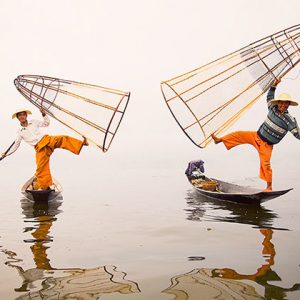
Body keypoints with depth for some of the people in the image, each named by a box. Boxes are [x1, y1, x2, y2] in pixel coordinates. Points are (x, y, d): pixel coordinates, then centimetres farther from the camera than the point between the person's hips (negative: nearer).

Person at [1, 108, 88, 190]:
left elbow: (46, 123, 19)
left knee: (63, 139, -28)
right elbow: (16, 145, 17)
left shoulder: (33, 122, 15)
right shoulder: (20, 132, 12)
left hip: (47, 139, 0)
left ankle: (81, 143, -41)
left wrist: (44, 114, 3)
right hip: (39, 148, 0)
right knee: (41, 167, -11)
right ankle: (44, 186, -2)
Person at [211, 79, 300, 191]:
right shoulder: (273, 109, -1)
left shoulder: (290, 120, -15)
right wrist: (274, 86, 6)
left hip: (266, 145, -5)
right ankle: (219, 140, 18)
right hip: (257, 136, 5)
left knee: (265, 164, -8)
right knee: (239, 135, 0)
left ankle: (269, 187, 6)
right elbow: (269, 97, 14)